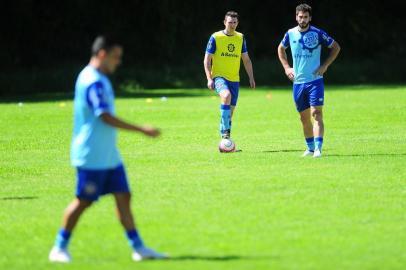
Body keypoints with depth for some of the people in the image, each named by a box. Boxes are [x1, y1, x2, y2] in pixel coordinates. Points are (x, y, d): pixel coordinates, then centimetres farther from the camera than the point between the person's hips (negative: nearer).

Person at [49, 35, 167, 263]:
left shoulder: (98, 79, 14)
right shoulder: (93, 81, -18)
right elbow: (105, 117, -25)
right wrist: (142, 130, -25)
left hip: (109, 156, 10)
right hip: (92, 156, -10)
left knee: (123, 197, 5)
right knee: (83, 201, -2)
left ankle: (139, 248, 5)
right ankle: (60, 249, 9)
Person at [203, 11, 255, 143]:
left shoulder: (240, 38, 9)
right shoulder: (215, 37, -3)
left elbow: (246, 60, 17)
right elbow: (207, 59, -2)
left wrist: (251, 77, 10)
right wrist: (209, 78, -11)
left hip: (234, 79, 5)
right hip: (219, 76, -5)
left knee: (230, 110, 5)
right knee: (226, 95, -33)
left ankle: (225, 138, 17)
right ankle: (225, 131, -28)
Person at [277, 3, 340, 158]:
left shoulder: (318, 34, -6)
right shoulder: (290, 34, 4)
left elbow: (336, 47, 5)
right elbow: (281, 49, 23)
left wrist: (325, 65, -4)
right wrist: (286, 67, 11)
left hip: (315, 80, -4)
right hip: (298, 82, 4)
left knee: (316, 114, -15)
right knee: (304, 118, 10)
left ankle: (318, 148, -21)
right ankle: (310, 148, 23)